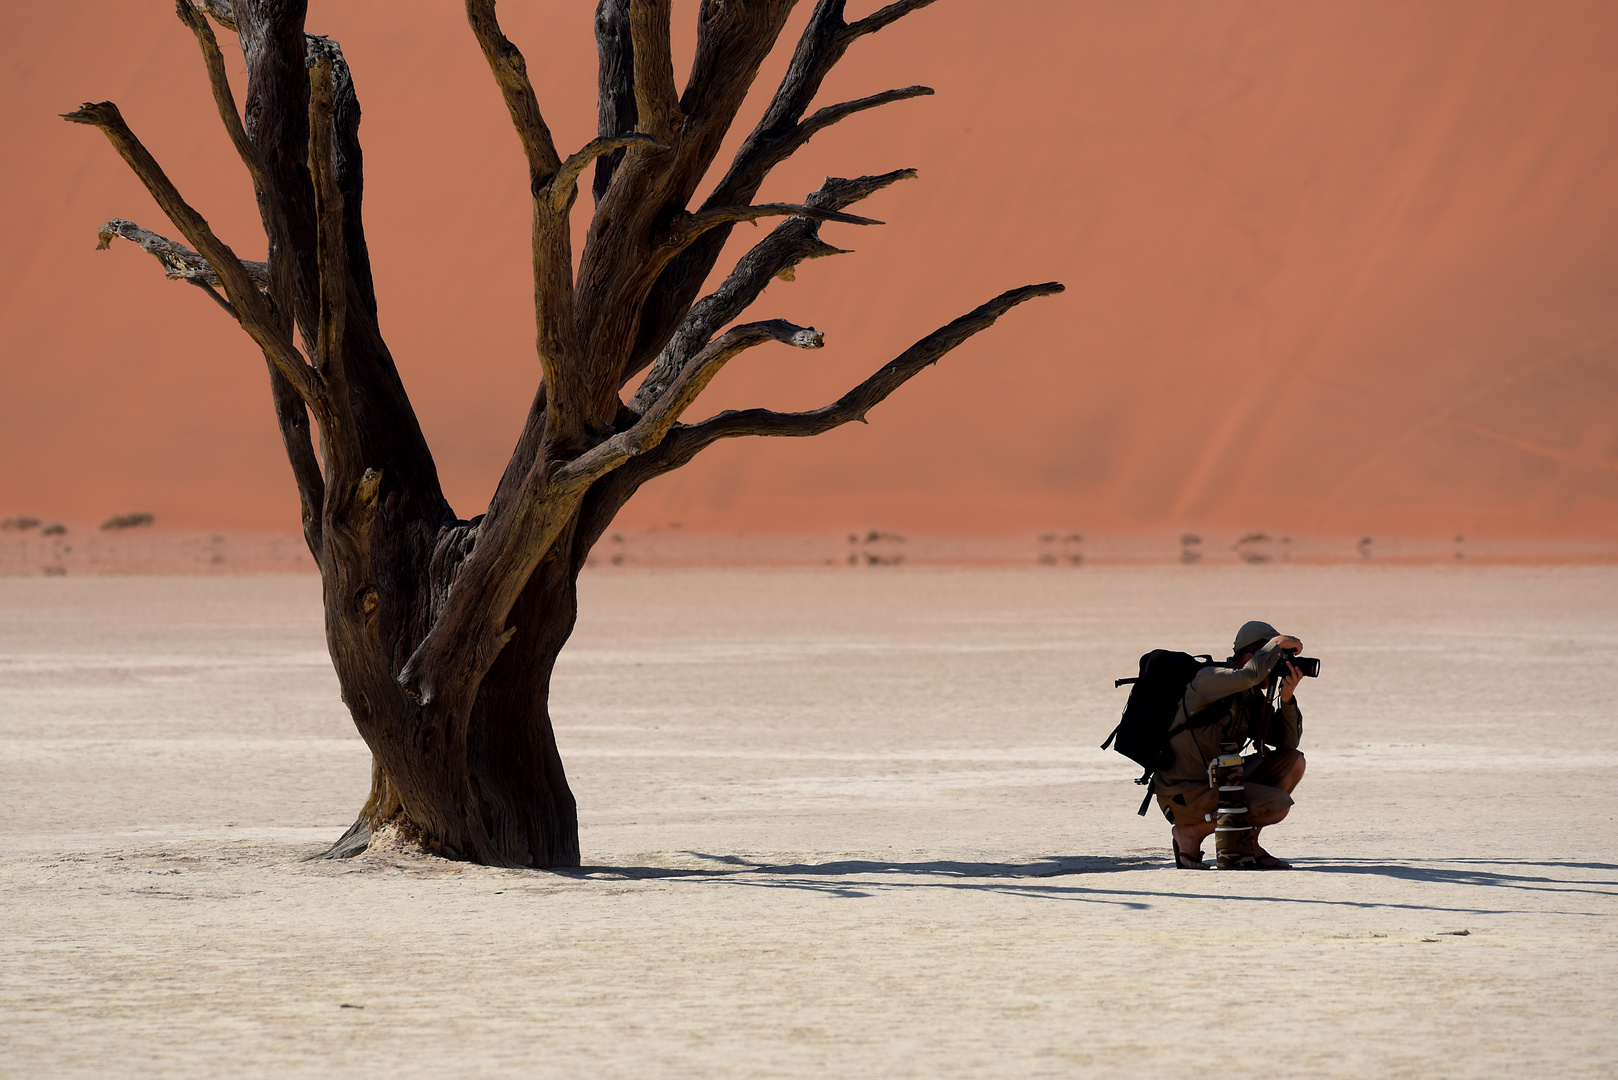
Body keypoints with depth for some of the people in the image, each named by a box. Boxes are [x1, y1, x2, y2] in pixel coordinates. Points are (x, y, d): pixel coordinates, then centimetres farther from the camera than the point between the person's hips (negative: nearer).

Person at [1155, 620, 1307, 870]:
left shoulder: (1253, 698, 10)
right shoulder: (1208, 678, -14)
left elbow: (1287, 743, 10)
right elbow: (1247, 675, -35)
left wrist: (1288, 698, -5)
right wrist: (1277, 644, -19)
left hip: (1216, 784, 9)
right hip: (1183, 795, -9)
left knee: (1293, 761, 7)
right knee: (1279, 803, -20)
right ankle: (1190, 832, -7)